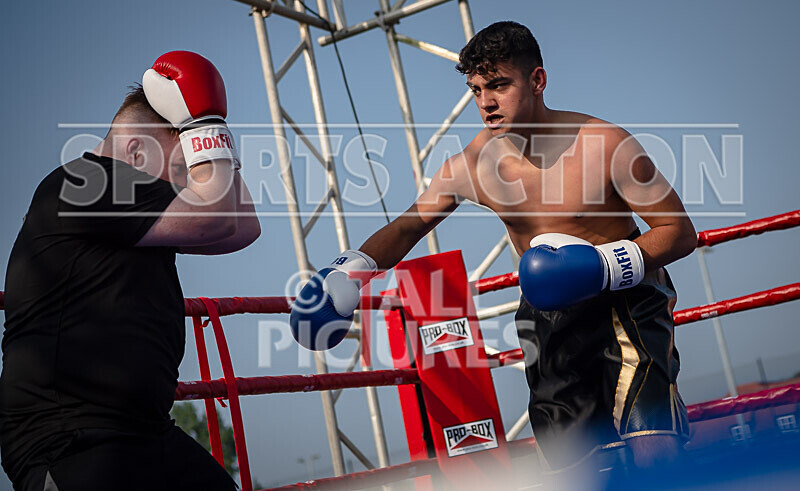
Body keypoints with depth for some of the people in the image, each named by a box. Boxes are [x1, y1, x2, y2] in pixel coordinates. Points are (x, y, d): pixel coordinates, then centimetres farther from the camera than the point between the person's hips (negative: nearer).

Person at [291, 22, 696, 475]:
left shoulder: (604, 143, -18)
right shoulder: (473, 165, -7)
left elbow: (681, 232, -12)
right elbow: (408, 227, 6)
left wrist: (601, 265, -27)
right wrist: (346, 272, -10)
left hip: (626, 302, -4)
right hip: (548, 313, 4)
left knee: (655, 450, -24)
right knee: (568, 461, 6)